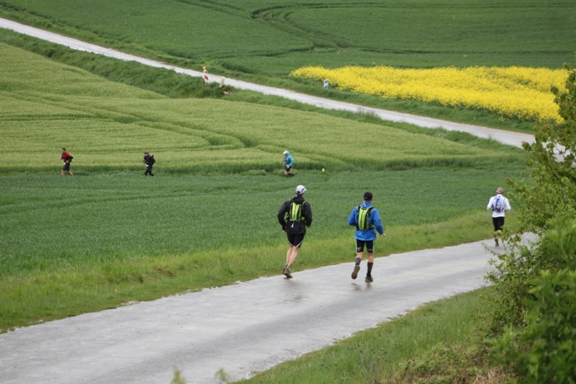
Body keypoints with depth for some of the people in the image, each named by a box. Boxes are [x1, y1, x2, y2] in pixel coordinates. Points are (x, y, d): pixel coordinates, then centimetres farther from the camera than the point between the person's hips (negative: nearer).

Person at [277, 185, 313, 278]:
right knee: (295, 250, 3)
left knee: (291, 247, 23)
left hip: (289, 228, 3)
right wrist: (308, 224, 12)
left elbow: (280, 214, -8)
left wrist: (283, 225, 5)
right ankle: (287, 268, -12)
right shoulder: (305, 204, -7)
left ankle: (286, 265, 5)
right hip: (300, 230, -3)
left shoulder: (288, 202, 1)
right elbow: (309, 218, -12)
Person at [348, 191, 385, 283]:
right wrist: (381, 232, 2)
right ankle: (368, 276, 17)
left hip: (359, 235, 2)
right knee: (370, 255, 15)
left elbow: (350, 221, -1)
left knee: (359, 254, 7)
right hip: (370, 236, -2)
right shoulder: (373, 211, -12)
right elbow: (378, 224, -17)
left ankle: (357, 265, -28)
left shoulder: (356, 209, -3)